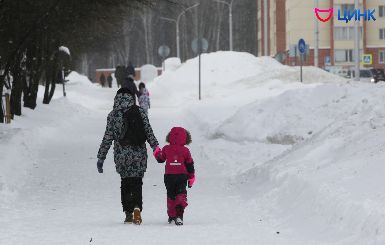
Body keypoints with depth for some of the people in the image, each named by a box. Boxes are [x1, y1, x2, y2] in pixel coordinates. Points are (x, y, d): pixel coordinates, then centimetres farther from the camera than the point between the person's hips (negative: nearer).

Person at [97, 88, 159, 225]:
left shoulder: (113, 115, -1)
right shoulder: (140, 112, 1)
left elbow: (108, 138, -1)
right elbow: (148, 132, -1)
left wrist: (101, 158, 4)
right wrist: (156, 148, 6)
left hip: (121, 156, 0)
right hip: (139, 155, 0)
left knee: (125, 183, 15)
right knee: (137, 183, 4)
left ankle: (128, 213, 11)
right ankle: (137, 207, -22)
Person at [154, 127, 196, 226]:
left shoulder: (166, 149, -2)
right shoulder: (185, 150, -4)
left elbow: (160, 159, 12)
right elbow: (190, 165, 2)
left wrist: (157, 153, 33)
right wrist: (191, 177, 11)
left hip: (169, 176, 2)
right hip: (182, 177, -1)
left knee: (171, 195, 14)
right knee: (181, 194, -3)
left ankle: (172, 216, 19)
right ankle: (179, 215, -23)